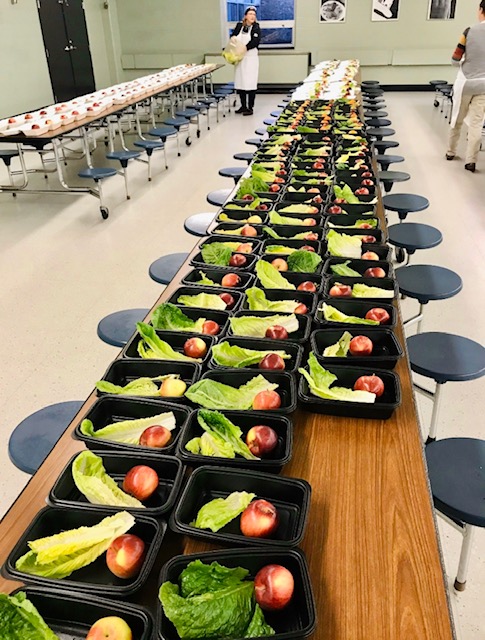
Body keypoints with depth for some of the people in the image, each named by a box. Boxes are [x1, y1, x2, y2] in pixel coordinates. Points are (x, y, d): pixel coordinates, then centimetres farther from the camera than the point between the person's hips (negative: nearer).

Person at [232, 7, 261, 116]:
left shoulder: (256, 28, -3)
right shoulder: (239, 26, 8)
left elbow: (255, 42, -15)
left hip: (251, 58, -4)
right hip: (240, 58, 4)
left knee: (250, 83, -6)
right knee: (240, 82, 7)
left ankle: (250, 108, 0)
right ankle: (243, 106, 19)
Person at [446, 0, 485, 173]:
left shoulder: (470, 31, -9)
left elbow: (455, 59, -4)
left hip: (465, 82, 0)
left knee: (457, 119, 17)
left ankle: (451, 152, 29)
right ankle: (471, 160, 2)